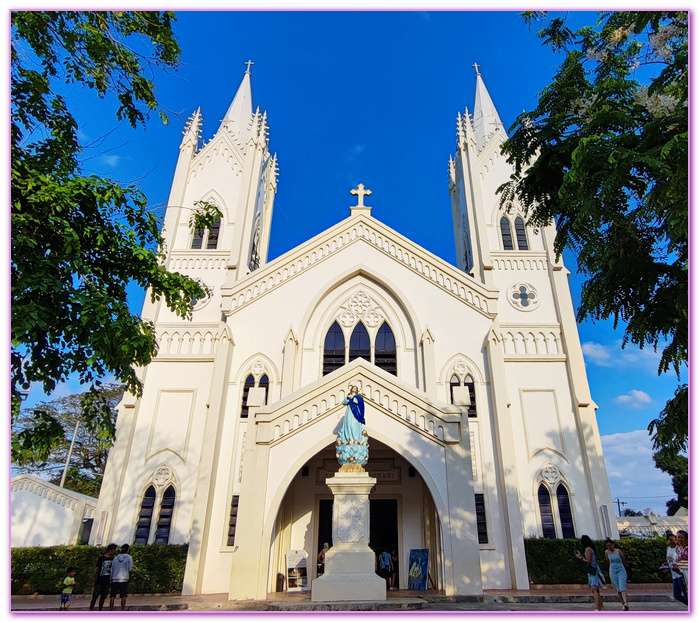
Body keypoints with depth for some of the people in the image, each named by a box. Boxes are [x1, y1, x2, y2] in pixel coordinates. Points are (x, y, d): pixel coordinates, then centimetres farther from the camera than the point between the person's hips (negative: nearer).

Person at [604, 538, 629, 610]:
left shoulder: (618, 551, -6)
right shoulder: (607, 552, 0)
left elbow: (623, 560, 12)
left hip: (621, 570, -2)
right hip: (613, 571, 2)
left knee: (622, 587, -17)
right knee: (618, 589, 3)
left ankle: (626, 603, -28)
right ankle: (623, 604, 11)